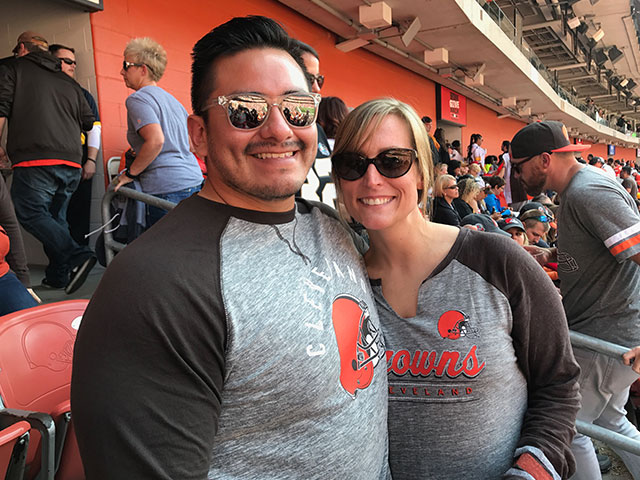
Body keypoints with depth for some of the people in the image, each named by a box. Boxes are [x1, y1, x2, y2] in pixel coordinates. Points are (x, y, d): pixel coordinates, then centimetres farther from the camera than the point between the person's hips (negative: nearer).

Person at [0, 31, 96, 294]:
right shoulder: (68, 82, 23)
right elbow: (89, 121, 23)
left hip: (35, 159, -6)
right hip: (71, 163, 6)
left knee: (30, 213, -4)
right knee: (56, 217, 13)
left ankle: (77, 256, -21)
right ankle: (58, 276, 14)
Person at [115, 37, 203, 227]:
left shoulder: (138, 98, -5)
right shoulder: (171, 98, 21)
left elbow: (156, 141, -21)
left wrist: (130, 173, -10)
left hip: (167, 189, -9)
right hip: (194, 180, 9)